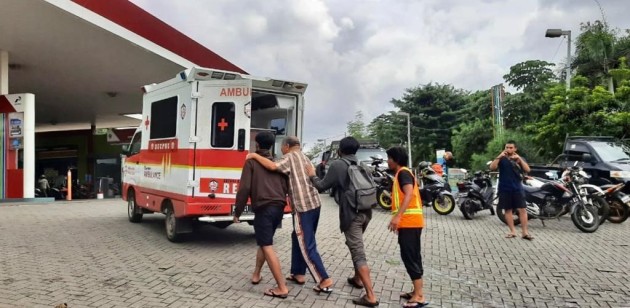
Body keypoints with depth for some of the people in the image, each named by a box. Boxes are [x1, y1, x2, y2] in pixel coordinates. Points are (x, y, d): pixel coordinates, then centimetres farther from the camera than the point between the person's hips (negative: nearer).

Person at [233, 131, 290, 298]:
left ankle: (282, 287, -10)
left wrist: (237, 211, 0)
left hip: (264, 208, -7)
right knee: (264, 241, 24)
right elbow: (286, 187, 15)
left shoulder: (251, 162, 1)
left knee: (267, 247, -6)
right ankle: (256, 274, 34)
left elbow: (244, 188, -7)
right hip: (279, 208, 7)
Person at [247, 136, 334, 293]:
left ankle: (325, 280, -2)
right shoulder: (304, 158, 19)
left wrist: (255, 156, -11)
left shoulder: (290, 157, -7)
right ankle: (298, 273, 26)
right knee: (297, 238, 20)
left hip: (303, 206, -9)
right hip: (315, 203, 9)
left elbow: (273, 166, -23)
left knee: (307, 246, -2)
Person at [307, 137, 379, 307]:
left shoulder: (337, 165, -5)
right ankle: (357, 279, 40)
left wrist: (312, 175, 16)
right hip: (366, 212, 7)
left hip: (351, 214, -7)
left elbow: (322, 186, 0)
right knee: (356, 246, 28)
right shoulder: (361, 164, 15)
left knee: (358, 253, -8)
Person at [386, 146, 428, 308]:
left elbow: (409, 194, -24)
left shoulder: (403, 172, -10)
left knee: (409, 257, -9)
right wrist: (399, 219, 23)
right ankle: (417, 292, 19)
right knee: (412, 256, 13)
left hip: (409, 221, -10)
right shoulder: (402, 173, 20)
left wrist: (397, 216, -32)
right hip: (409, 222, 10)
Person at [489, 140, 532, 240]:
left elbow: (527, 170, -7)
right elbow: (492, 167, -12)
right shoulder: (501, 159, 4)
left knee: (522, 209, -5)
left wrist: (519, 159, -18)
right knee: (508, 210, 3)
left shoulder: (519, 158, 8)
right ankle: (513, 231, 9)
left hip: (517, 188, 0)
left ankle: (525, 232, -2)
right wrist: (499, 156, -21)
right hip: (504, 189, 0)